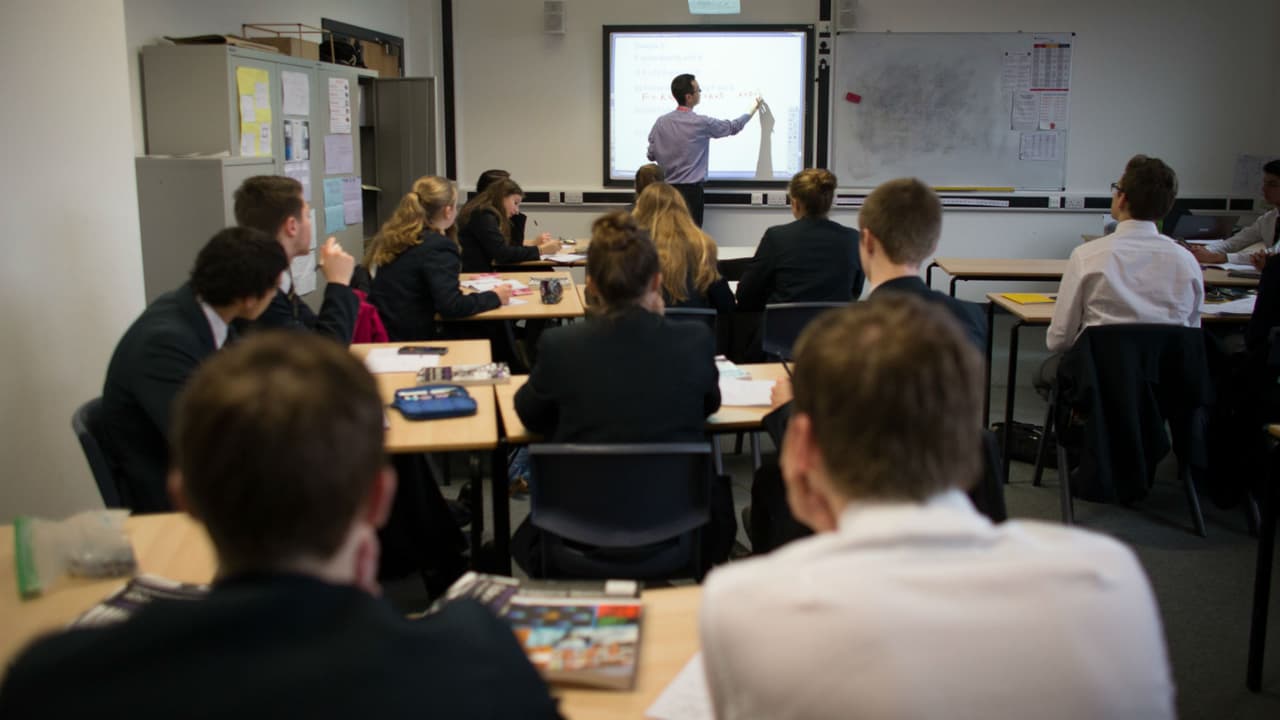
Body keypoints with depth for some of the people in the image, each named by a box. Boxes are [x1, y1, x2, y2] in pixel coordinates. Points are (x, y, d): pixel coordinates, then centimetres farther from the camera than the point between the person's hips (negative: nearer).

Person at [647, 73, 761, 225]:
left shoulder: (661, 122, 1)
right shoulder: (701, 123, -9)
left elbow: (651, 155, 8)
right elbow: (734, 127, 6)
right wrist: (753, 108, 22)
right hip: (690, 190, -5)